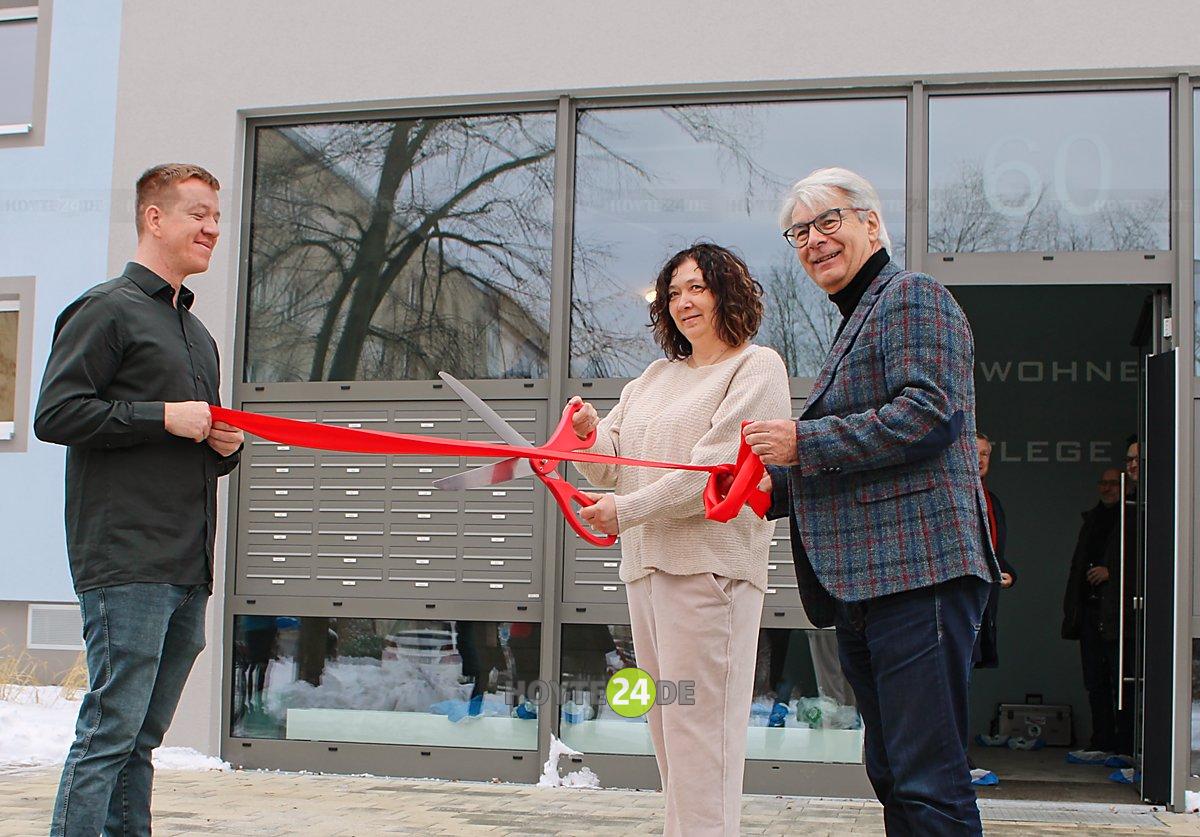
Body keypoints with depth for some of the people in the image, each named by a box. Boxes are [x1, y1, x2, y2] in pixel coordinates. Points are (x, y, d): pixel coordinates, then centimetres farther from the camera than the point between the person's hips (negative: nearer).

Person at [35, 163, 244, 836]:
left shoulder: (199, 332, 25)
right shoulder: (107, 310, -1)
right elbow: (55, 414, -11)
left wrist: (225, 446, 9)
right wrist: (163, 417, -13)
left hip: (189, 571, 8)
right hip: (127, 564, -8)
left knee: (141, 738, 10)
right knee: (111, 730, -10)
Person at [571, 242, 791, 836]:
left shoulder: (756, 368, 0)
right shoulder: (655, 377, 22)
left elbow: (716, 469, -12)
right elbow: (611, 466, 21)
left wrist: (627, 510, -13)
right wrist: (589, 434, -2)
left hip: (711, 563, -8)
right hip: (644, 563, 8)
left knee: (697, 725, -10)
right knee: (666, 727, 9)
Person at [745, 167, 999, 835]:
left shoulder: (912, 296, -2)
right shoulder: (857, 323, 28)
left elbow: (929, 411, -18)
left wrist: (802, 442, -12)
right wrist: (772, 487, 14)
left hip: (919, 572, -10)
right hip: (864, 584, 11)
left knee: (929, 782, -11)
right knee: (893, 775, 12)